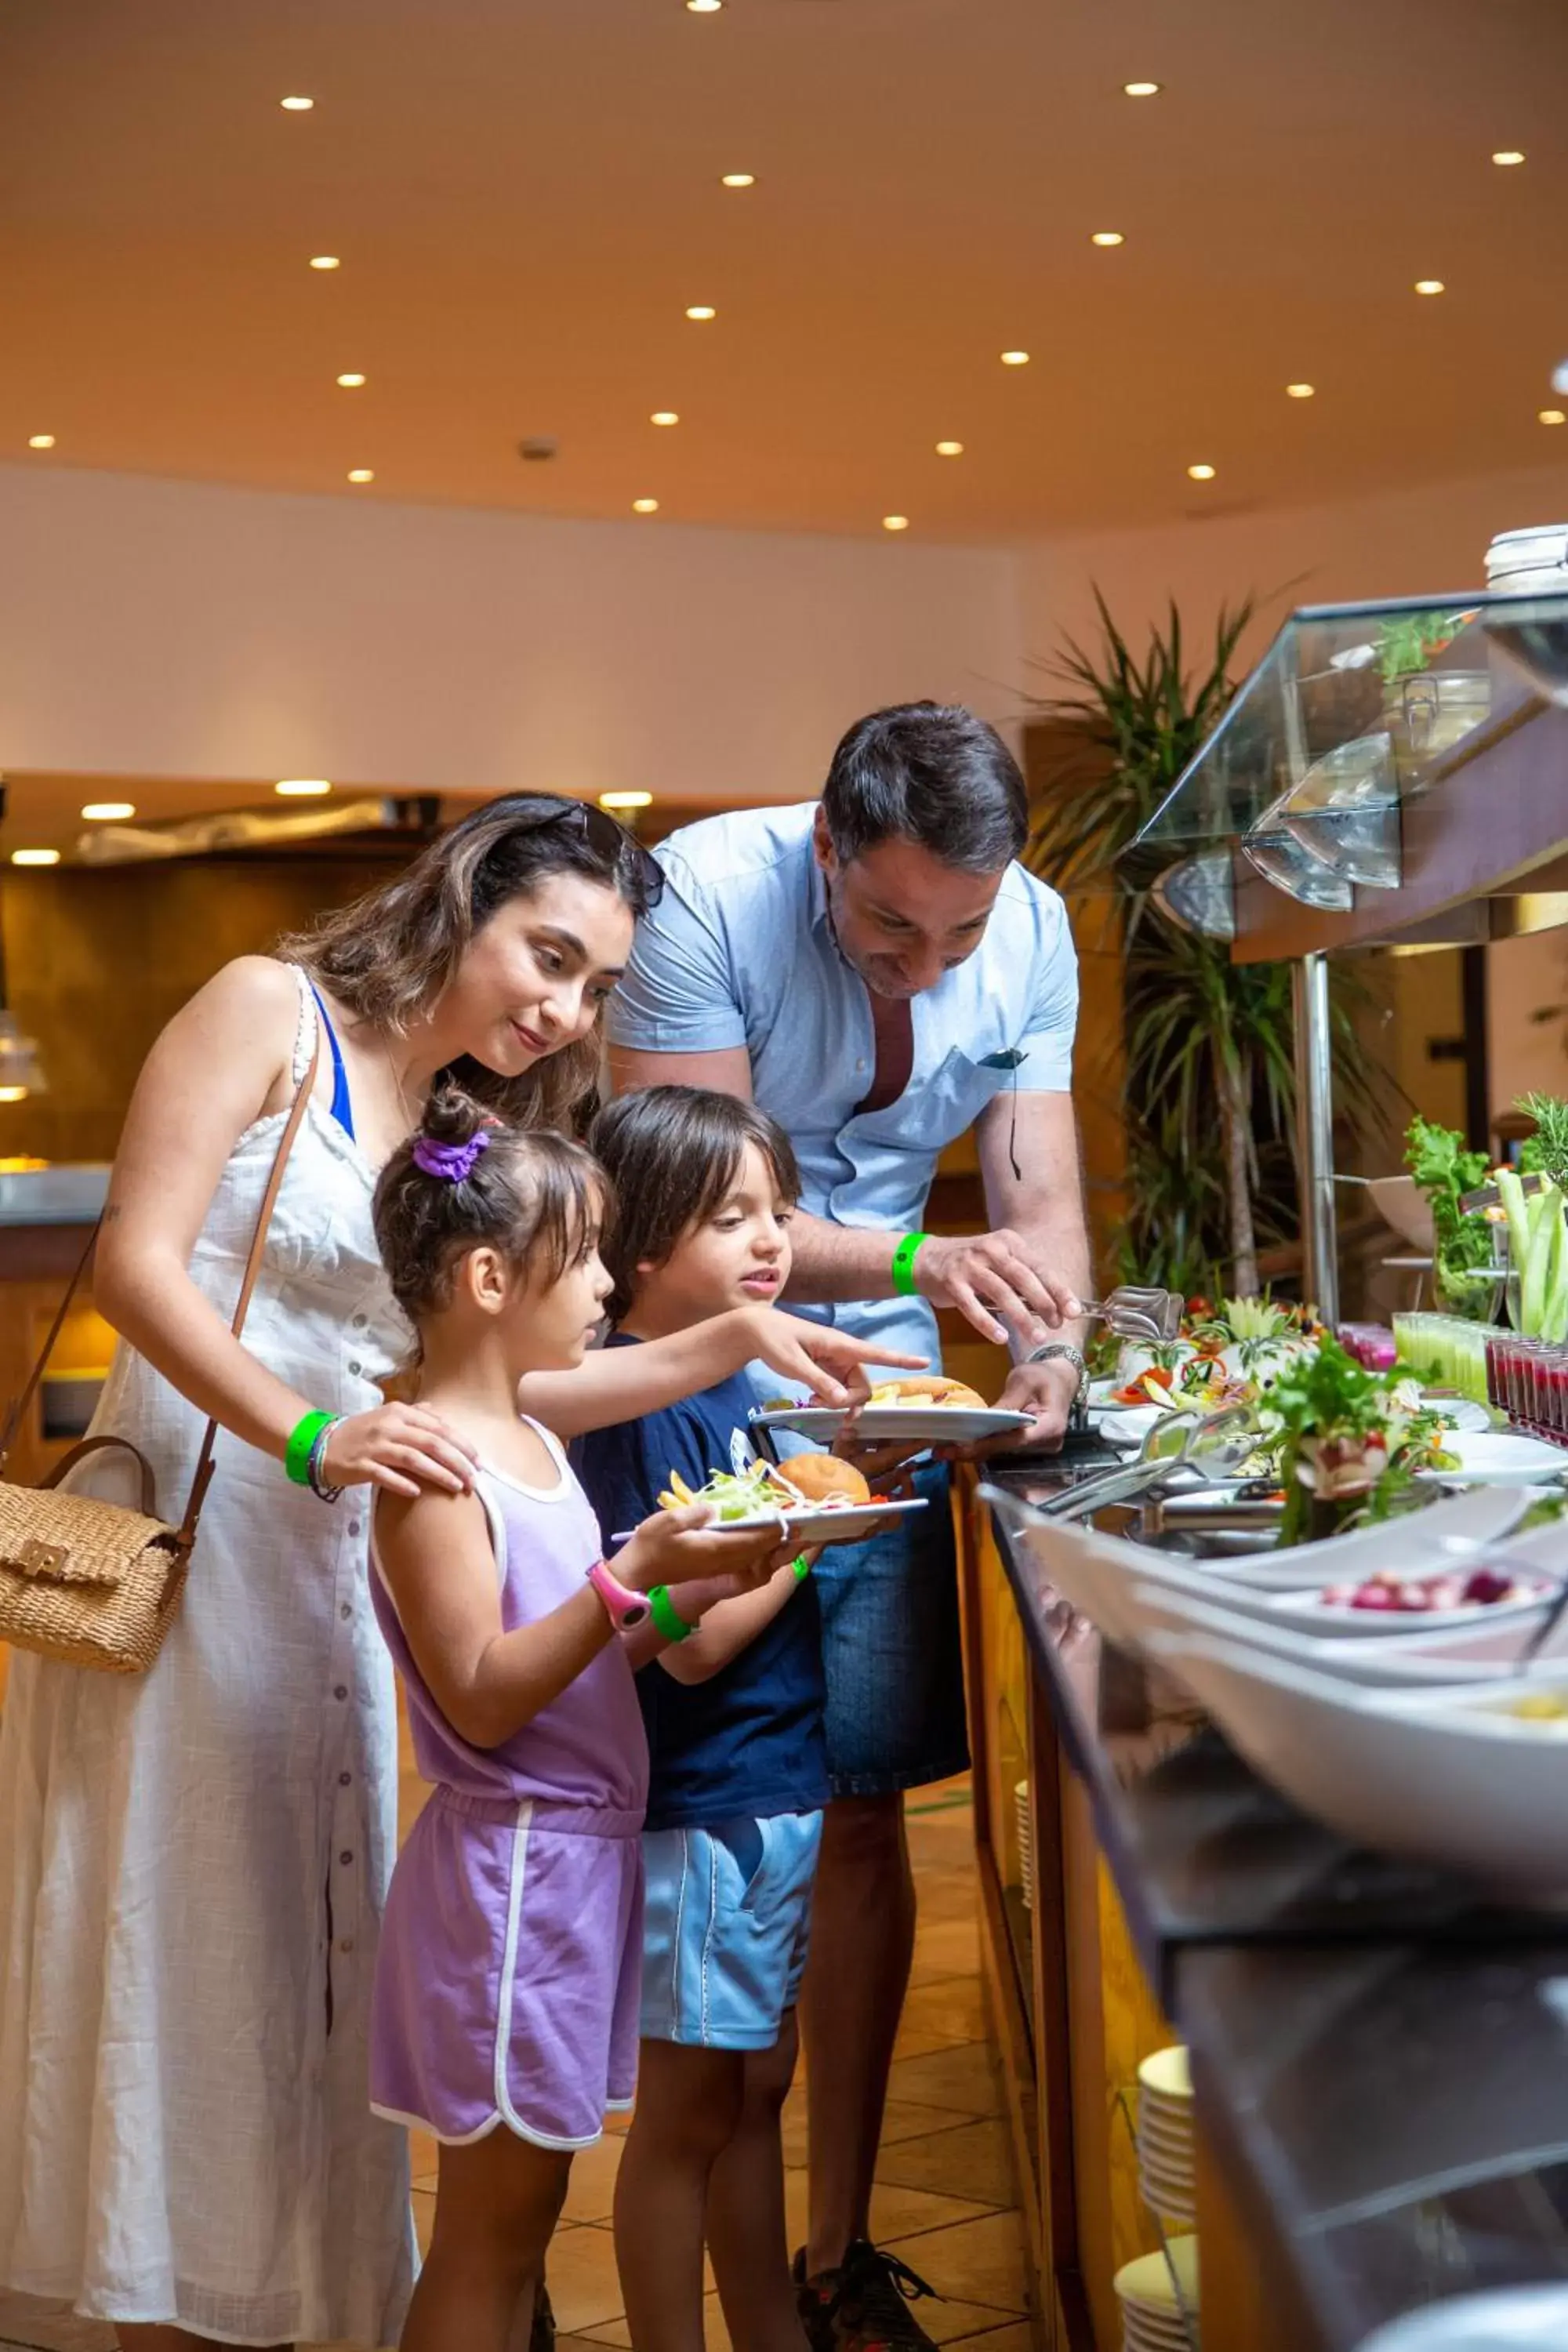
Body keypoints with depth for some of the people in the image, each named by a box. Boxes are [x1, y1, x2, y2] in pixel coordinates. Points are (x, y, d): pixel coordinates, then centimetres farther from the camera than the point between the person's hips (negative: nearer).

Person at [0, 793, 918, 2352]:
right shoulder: (270, 1010, -5)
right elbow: (136, 1262, -15)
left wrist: (732, 1341, -1)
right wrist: (313, 1436, -28)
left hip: (333, 1563, 7)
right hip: (183, 1529, -7)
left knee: (319, 1950, 10)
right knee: (180, 1945, 1)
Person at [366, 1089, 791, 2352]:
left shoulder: (534, 1442, 11)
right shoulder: (431, 1465, -17)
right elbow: (480, 1700, -21)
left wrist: (699, 1587, 1)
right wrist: (633, 1575, -26)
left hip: (585, 1854, 9)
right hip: (509, 1857, -9)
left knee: (524, 2209, 15)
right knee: (490, 2226, 0)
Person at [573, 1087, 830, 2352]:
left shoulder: (731, 1377, 7)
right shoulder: (645, 1410, -19)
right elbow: (693, 1640, -22)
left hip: (777, 1791, 9)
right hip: (700, 1809, -9)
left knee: (758, 2086, 19)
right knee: (687, 2109, 4)